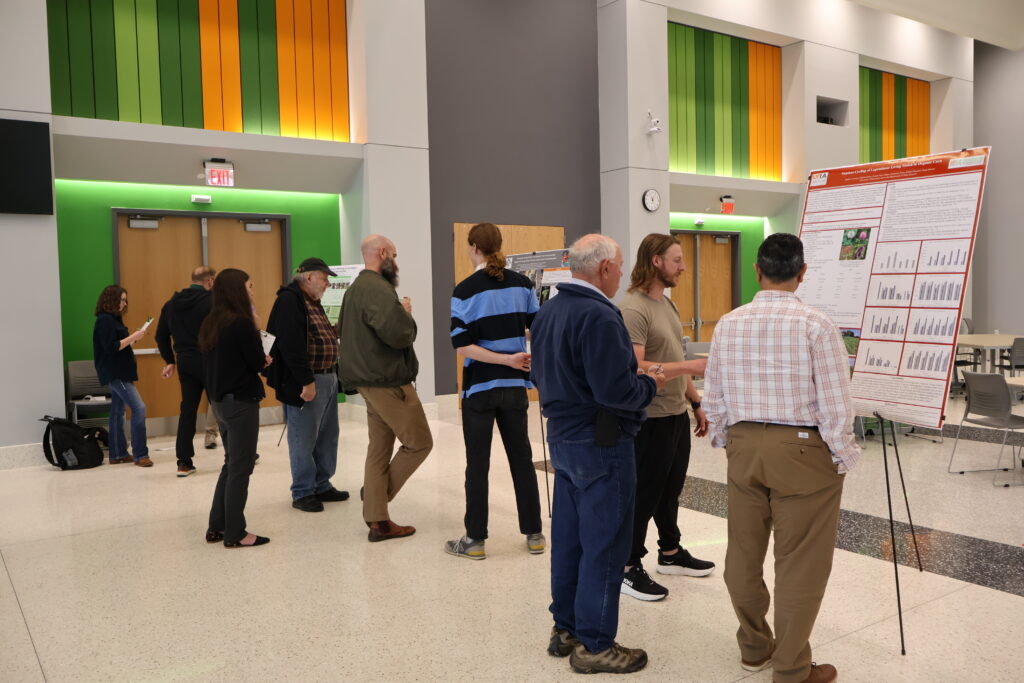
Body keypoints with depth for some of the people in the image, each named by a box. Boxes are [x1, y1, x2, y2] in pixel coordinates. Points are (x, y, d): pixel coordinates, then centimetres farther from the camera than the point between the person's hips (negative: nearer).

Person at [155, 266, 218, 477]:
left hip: (184, 362, 5)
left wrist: (170, 361, 18)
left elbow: (161, 336, 13)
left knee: (188, 409, 9)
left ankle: (184, 462, 10)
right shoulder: (211, 301, -11)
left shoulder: (171, 304, 10)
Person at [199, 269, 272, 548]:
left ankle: (216, 527, 22)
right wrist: (264, 359, 7)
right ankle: (235, 534, 8)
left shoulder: (211, 324, 9)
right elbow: (258, 362, -14)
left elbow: (221, 360, 11)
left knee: (231, 463, 18)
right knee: (240, 467, 1)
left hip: (220, 400, 8)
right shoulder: (241, 323, -16)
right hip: (241, 402, -8)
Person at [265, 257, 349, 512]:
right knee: (304, 440, 0)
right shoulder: (289, 300, -13)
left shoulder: (313, 302, 18)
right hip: (305, 383, -10)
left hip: (328, 379, 10)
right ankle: (302, 493, 12)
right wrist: (306, 381, -22)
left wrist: (335, 331, 6)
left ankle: (322, 486, 27)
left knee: (327, 437, 15)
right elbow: (290, 345, -21)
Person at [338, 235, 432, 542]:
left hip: (370, 379, 10)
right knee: (419, 442, 3)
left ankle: (378, 521, 16)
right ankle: (378, 494, 12)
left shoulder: (356, 287, 14)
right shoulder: (377, 289, -19)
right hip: (388, 381, -10)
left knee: (379, 447, 12)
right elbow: (400, 333, -29)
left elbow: (344, 331, 22)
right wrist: (406, 312, -7)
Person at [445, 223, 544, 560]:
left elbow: (463, 345, -15)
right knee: (522, 459, 12)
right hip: (514, 386, 4)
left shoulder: (465, 290, -10)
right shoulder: (522, 284, 1)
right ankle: (534, 534, 19)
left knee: (477, 464, 5)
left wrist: (508, 360, -14)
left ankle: (475, 540, 13)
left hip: (479, 387, -3)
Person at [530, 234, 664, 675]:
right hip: (601, 443, -9)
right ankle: (594, 645, 13)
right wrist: (650, 384, -5)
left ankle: (565, 628, 29)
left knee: (568, 536, 17)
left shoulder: (548, 311, 8)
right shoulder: (598, 316, -20)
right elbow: (616, 390, -25)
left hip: (561, 438, 9)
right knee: (604, 544, 2)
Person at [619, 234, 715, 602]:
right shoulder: (633, 308, -19)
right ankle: (628, 568, 16)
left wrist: (696, 402, 18)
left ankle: (671, 552, 37)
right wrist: (690, 366, -28)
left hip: (677, 415, 9)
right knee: (644, 493, 2)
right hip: (651, 419, -9)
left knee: (671, 488, 20)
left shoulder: (667, 303, 12)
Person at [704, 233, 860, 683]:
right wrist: (843, 458, 1)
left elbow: (714, 399, 6)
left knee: (744, 550, 17)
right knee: (800, 562, 7)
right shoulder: (815, 325, -13)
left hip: (745, 446, 5)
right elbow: (835, 406, -13)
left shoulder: (728, 325, 1)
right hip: (803, 449, -5)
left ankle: (754, 647, 36)